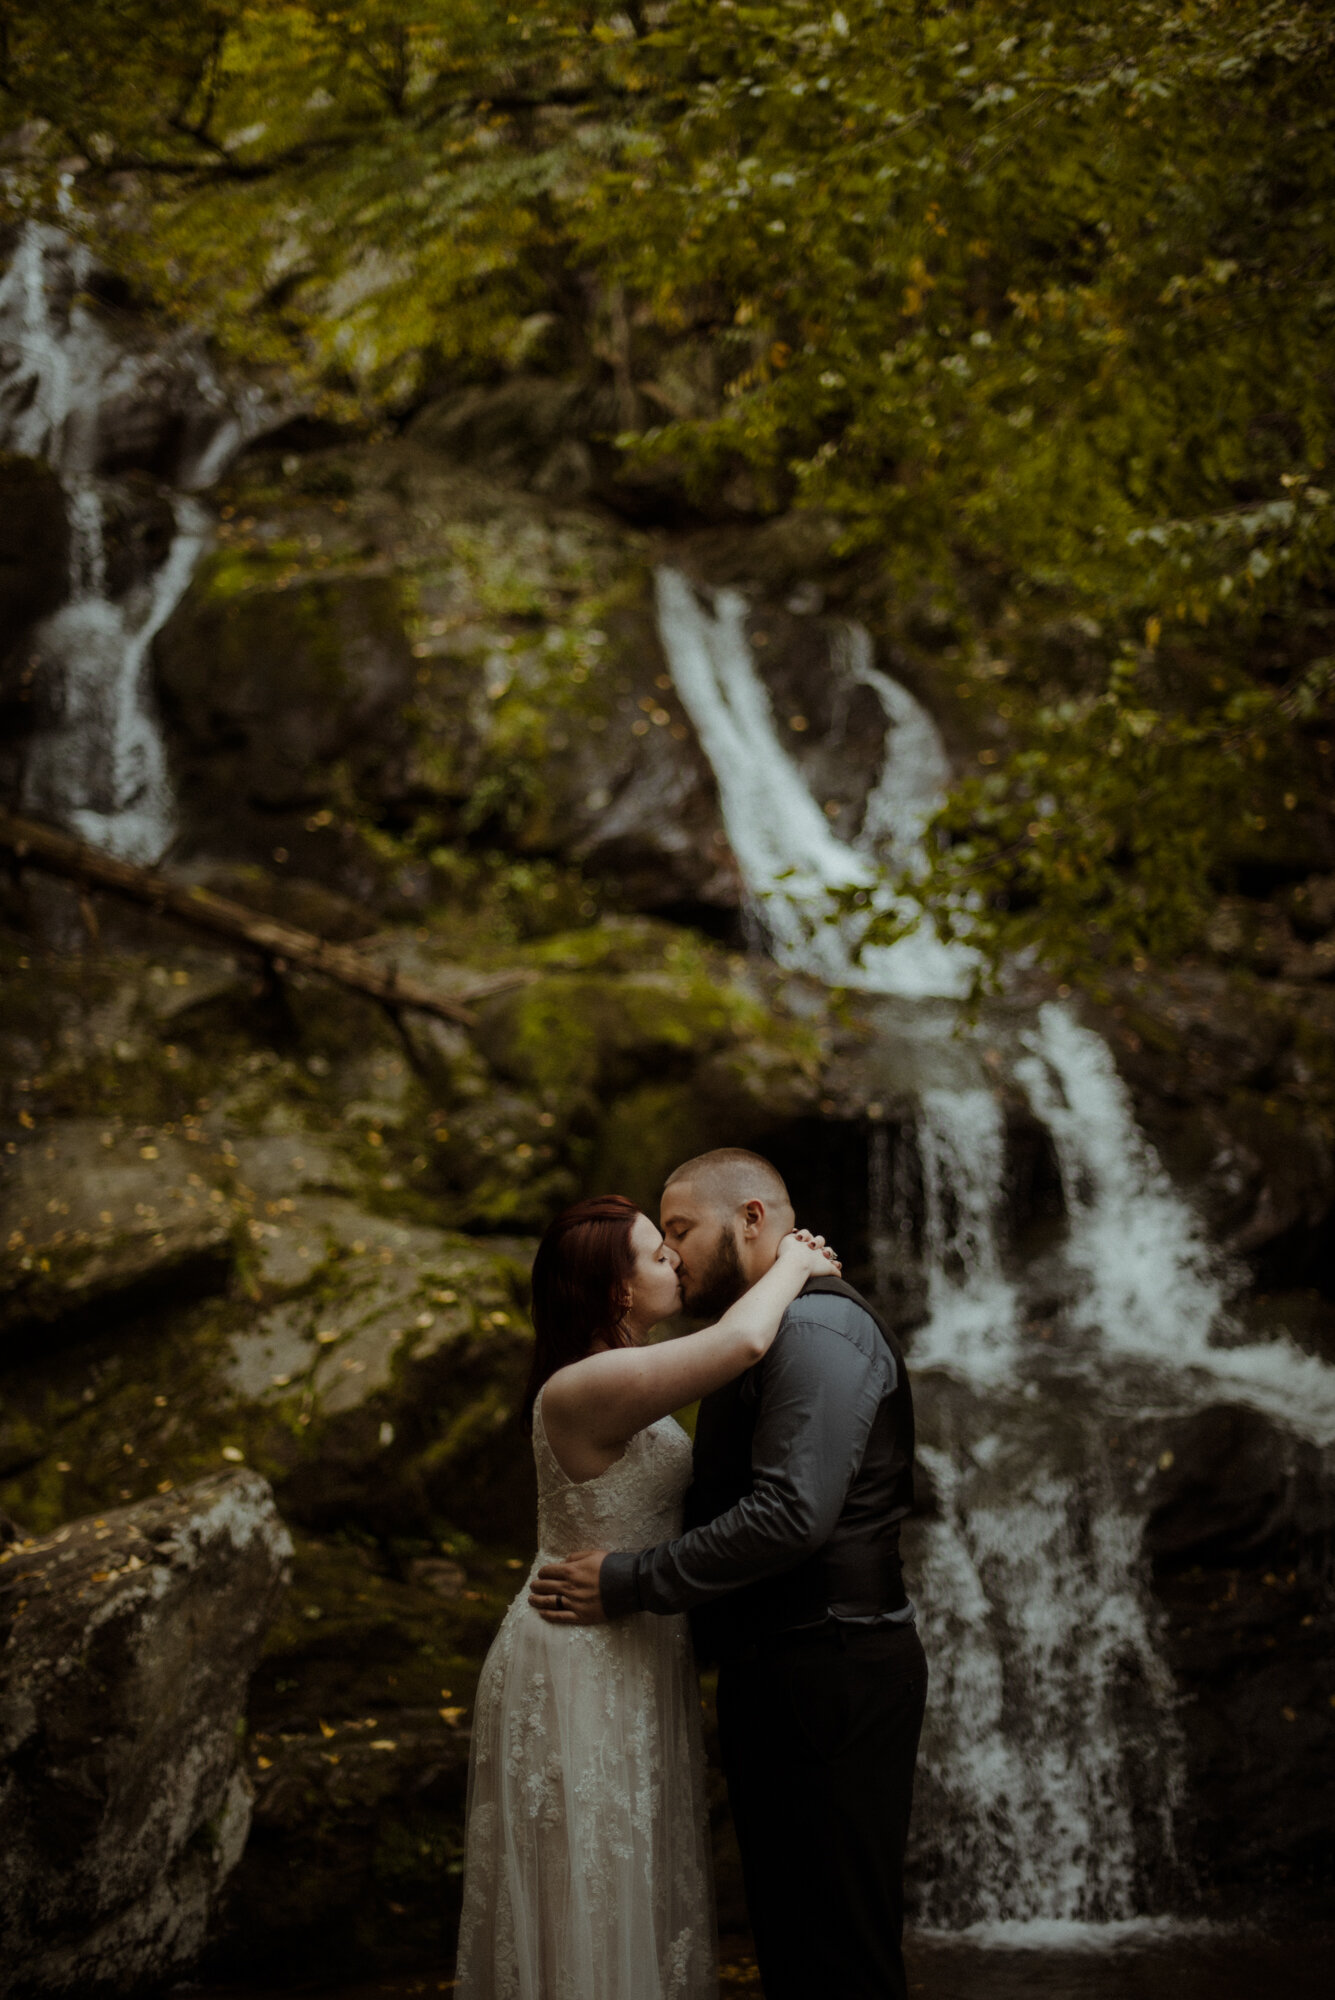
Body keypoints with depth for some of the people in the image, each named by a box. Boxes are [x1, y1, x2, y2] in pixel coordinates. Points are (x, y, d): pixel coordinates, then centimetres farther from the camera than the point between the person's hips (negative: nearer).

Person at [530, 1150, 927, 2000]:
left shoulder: (818, 1330, -14)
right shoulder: (767, 1337, 21)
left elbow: (791, 1514, -24)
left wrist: (630, 1584, -17)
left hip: (829, 1676, -10)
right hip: (782, 1675, 10)